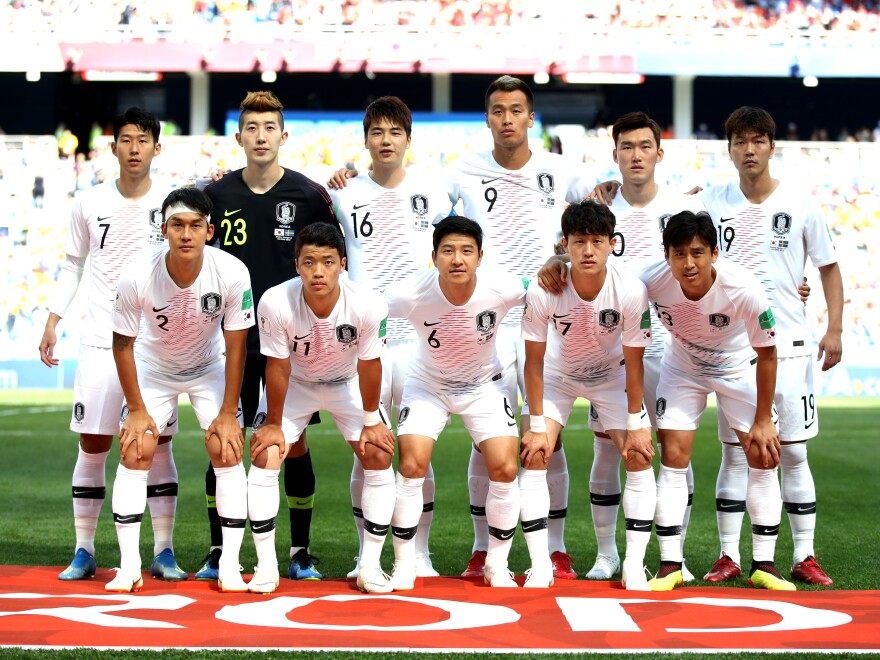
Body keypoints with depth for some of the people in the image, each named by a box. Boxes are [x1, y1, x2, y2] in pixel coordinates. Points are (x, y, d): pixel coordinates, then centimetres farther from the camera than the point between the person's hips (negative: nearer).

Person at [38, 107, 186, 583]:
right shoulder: (89, 203, 4)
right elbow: (73, 265, 14)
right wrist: (52, 322, 10)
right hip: (100, 342, 1)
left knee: (158, 444, -1)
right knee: (92, 445, 2)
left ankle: (164, 551, 6)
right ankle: (83, 552, 11)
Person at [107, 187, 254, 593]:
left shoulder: (232, 274, -30)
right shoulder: (137, 278, -31)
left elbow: (235, 346, -18)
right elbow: (122, 344, -15)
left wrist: (228, 413, -15)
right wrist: (137, 409, -11)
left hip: (210, 367, 0)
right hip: (152, 366, 0)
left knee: (227, 451, -11)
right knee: (134, 451, -10)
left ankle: (229, 566, -4)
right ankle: (129, 566, -2)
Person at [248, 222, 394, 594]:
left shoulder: (367, 305, -34)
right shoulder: (275, 303, -35)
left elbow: (368, 365, -19)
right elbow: (278, 367, -22)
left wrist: (371, 421, -9)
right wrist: (274, 423, -13)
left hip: (348, 383, 1)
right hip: (295, 383, 0)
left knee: (379, 457, -10)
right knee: (264, 456, -13)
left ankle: (370, 567, 1)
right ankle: (266, 567, -2)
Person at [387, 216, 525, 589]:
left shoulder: (503, 289, -28)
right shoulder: (412, 294, -30)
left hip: (484, 384, 1)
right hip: (427, 384, -1)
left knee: (504, 470, -11)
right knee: (411, 466, -15)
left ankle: (497, 565, 8)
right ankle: (403, 566, 0)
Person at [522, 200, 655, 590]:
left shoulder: (631, 291, -30)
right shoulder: (543, 292, -30)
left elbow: (633, 362, -19)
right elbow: (534, 360, -19)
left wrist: (636, 426, -15)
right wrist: (536, 426, -17)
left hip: (612, 374, 0)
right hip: (558, 373, 0)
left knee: (639, 456, -11)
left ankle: (634, 565, -4)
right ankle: (539, 564, -6)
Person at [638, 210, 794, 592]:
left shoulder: (743, 288, -35)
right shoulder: (652, 282, -32)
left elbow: (766, 353, -19)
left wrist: (763, 420, -14)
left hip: (738, 367, 0)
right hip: (682, 367, 1)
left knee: (763, 456, -6)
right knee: (673, 456, -9)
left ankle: (763, 565, 4)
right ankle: (670, 565, -1)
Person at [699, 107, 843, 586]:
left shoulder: (799, 203, 1)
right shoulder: (713, 202, 4)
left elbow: (829, 268, 6)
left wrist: (834, 330, -2)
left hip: (788, 344, -1)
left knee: (793, 452, 1)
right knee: (733, 451, 2)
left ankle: (805, 557, 7)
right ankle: (729, 557, 7)